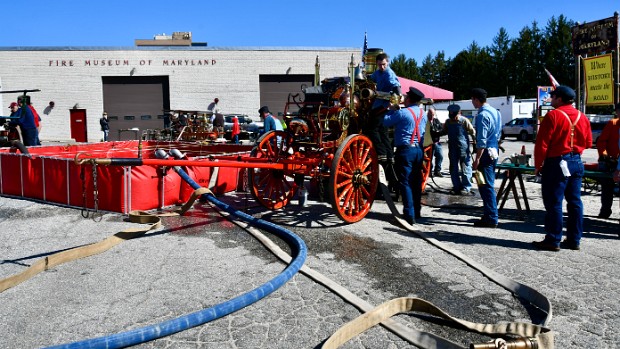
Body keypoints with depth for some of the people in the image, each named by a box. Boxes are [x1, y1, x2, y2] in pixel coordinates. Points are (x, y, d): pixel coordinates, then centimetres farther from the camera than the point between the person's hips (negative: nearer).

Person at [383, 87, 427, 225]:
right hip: (418, 150, 7)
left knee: (405, 182, -5)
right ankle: (417, 212, 22)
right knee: (416, 182, 13)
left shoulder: (402, 113, -13)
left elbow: (386, 122, -5)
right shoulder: (423, 114, 10)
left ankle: (409, 215, -8)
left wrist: (392, 109, 12)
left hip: (405, 150, -7)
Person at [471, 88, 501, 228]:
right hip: (495, 151, 10)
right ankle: (489, 215, 26)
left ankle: (491, 219, 3)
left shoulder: (482, 115, -17)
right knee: (488, 185, 17)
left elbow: (482, 140, -21)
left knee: (485, 186, -3)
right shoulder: (496, 112, 12)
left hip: (486, 153, -10)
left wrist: (477, 159, -18)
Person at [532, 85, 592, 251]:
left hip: (556, 163, -7)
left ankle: (553, 241, 2)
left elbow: (542, 143, -14)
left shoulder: (553, 115, -11)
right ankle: (574, 240, 17)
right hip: (576, 163, 7)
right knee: (575, 202, 11)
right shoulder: (582, 117, 10)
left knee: (554, 203, -2)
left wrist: (538, 165, -7)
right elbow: (588, 143, 14)